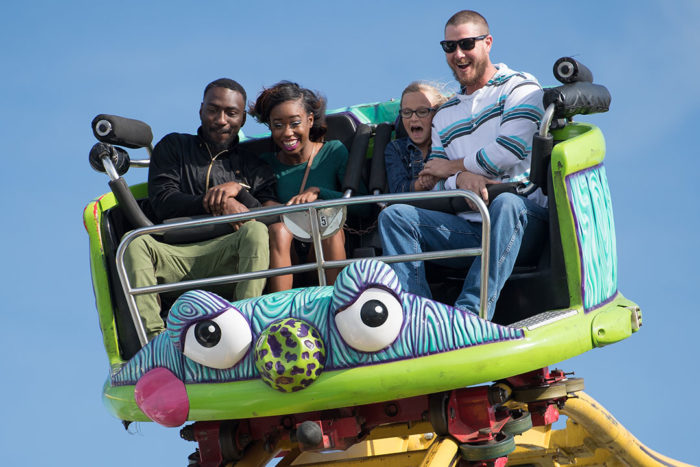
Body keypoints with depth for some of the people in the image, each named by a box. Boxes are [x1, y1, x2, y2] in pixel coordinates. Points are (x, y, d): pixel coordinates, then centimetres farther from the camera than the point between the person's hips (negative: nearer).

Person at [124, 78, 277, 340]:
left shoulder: (254, 166, 24)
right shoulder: (173, 147, 24)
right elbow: (162, 203, 8)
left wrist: (238, 190, -7)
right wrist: (218, 204, -4)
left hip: (228, 260, 0)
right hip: (177, 257, 0)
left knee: (256, 231, -32)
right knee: (135, 242, -31)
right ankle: (153, 336, -46)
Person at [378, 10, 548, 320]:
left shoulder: (520, 88, 7)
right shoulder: (444, 116, 23)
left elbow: (511, 150, -10)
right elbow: (437, 185, 13)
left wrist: (452, 167, 3)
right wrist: (461, 179, -12)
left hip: (524, 219, -5)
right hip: (469, 230, 5)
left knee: (507, 203, -39)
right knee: (394, 215, -15)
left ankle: (470, 312, -49)